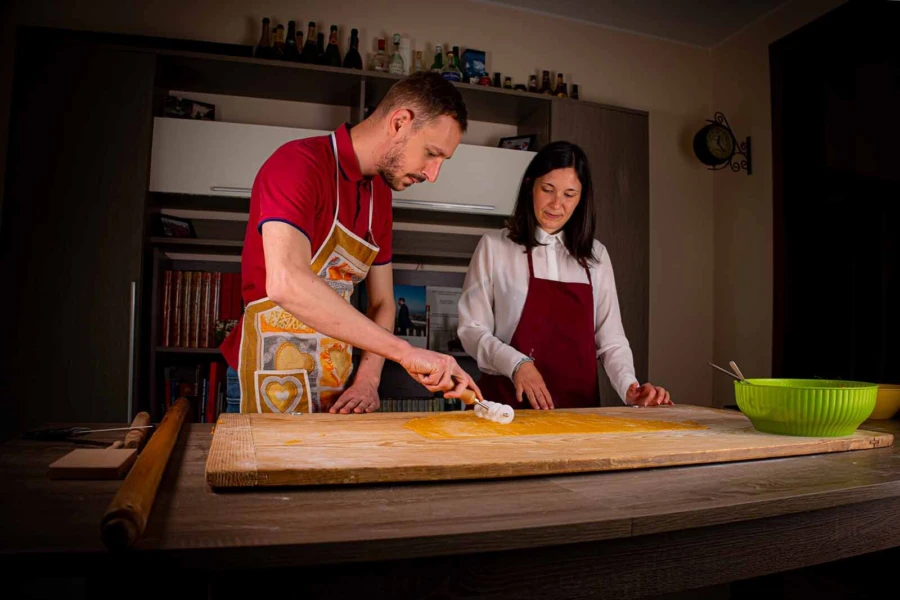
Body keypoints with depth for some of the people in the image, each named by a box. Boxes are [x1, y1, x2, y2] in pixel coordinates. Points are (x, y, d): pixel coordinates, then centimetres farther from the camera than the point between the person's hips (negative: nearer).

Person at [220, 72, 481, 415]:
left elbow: (381, 302, 11)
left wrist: (368, 380, -5)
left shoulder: (380, 192, 8)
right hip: (270, 388, -7)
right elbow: (285, 283, -34)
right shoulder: (298, 163, -17)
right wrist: (405, 352, -33)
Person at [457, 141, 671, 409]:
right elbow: (471, 328, 1)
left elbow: (610, 339, 12)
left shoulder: (595, 255, 13)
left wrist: (630, 387, -5)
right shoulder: (494, 246, 3)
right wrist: (516, 363, -15)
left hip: (580, 405, 3)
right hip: (511, 401, -3)